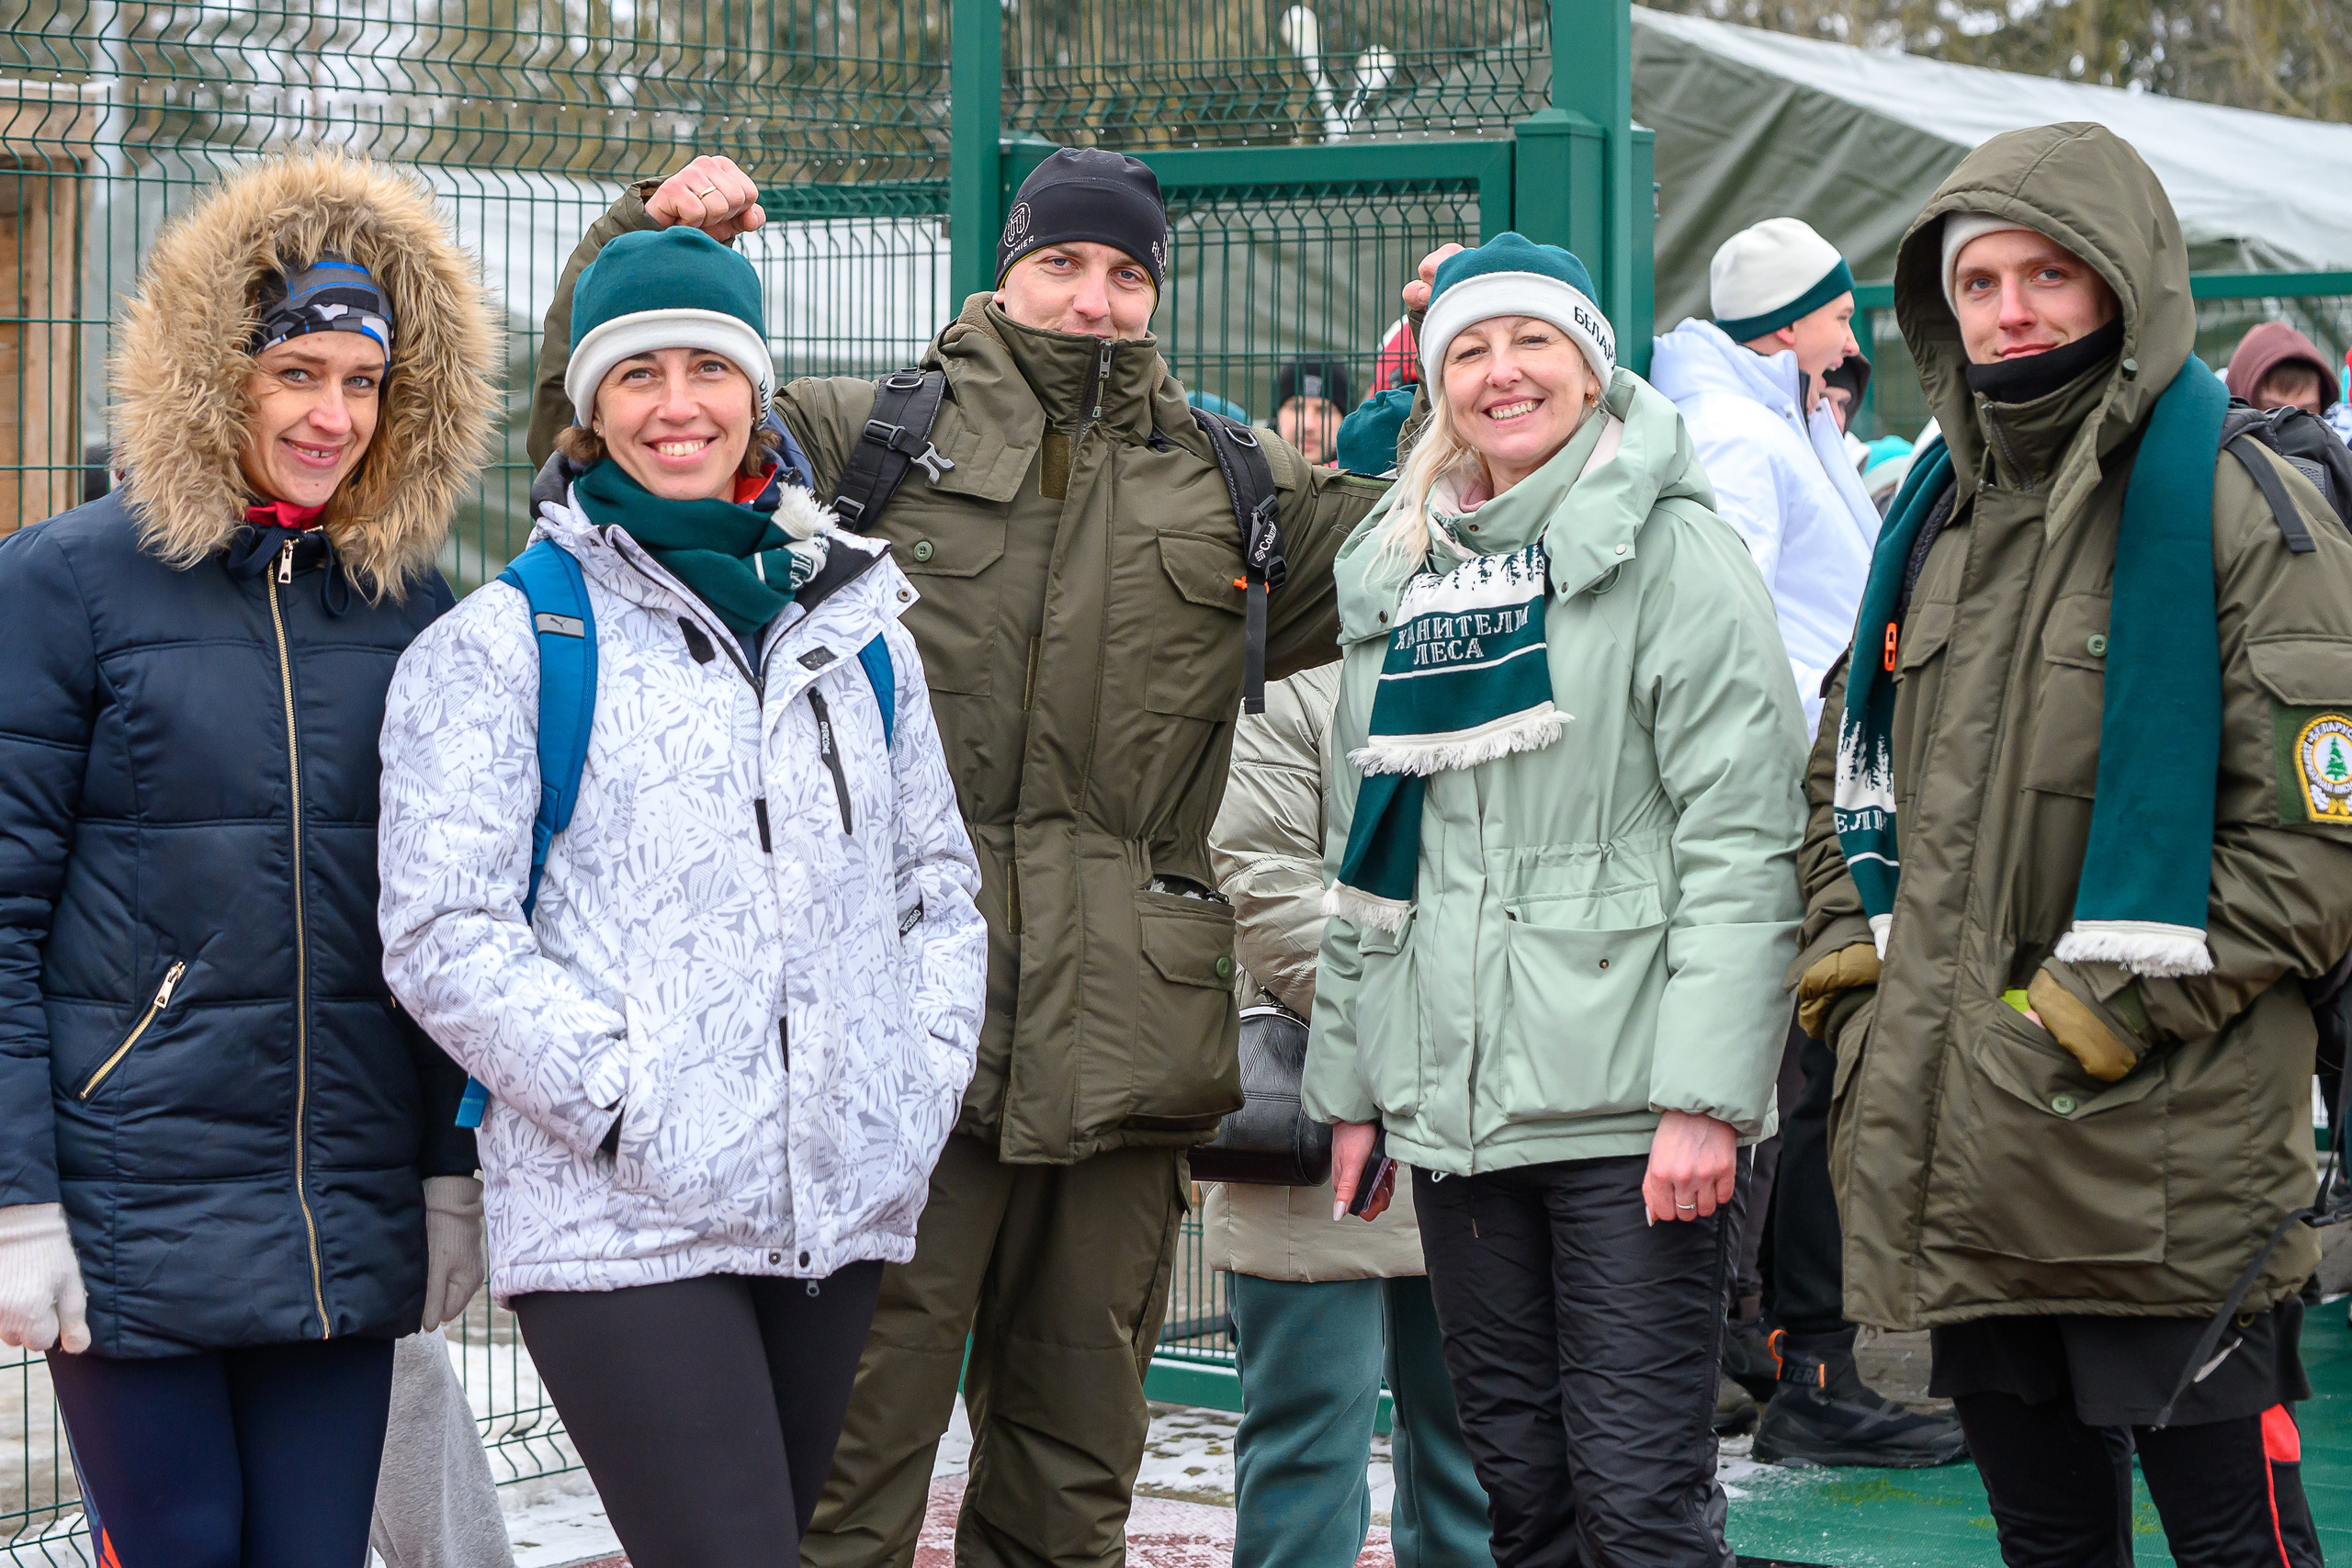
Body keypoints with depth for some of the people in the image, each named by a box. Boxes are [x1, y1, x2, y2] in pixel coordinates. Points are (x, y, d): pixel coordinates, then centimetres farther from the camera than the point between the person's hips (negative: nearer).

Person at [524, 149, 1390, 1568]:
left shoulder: (1236, 485, 17)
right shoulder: (869, 438, 9)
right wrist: (653, 241, -4)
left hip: (1126, 1026, 4)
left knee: (1077, 1449, 12)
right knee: (865, 1413, -5)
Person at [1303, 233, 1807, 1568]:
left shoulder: (1672, 553, -4)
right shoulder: (1397, 578, 16)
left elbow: (1741, 843, -11)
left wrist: (1704, 1099, -17)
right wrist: (1349, 1084, 16)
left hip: (1627, 1104, -6)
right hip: (1453, 1100, 6)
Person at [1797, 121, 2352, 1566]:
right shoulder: (1936, 519, 16)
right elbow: (1852, 779, 26)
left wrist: (2107, 1008, -15)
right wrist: (1853, 968, 10)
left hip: (2171, 1164, -6)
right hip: (1960, 1161, 7)